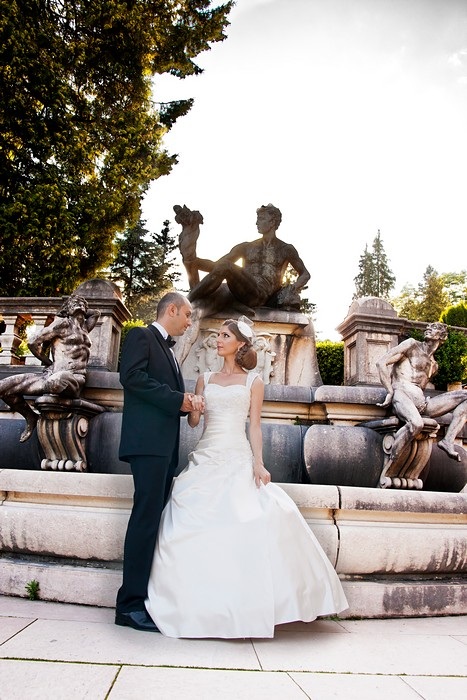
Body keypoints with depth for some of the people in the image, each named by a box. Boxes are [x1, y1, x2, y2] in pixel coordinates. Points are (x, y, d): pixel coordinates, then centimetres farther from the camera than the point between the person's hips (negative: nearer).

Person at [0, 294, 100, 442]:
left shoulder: (84, 327, 22)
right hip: (51, 375, -1)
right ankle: (31, 417, 12)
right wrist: (49, 363, 12)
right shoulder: (63, 322, 8)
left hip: (74, 379, 1)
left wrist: (82, 313, 28)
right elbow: (33, 342, 3)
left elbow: (96, 313, 40)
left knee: (57, 380, -40)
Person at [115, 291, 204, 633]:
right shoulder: (141, 336, 0)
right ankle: (131, 604, -3)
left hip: (166, 443, 9)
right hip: (148, 440, -9)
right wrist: (177, 399, -14)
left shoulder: (168, 349, 26)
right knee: (146, 517, -10)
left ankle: (148, 595, 15)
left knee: (156, 519, 8)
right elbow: (132, 376, -16)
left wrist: (187, 402, 5)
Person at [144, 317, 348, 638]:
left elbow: (255, 426, 2)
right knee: (197, 529, -6)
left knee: (240, 530, -16)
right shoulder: (206, 379, 15)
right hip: (206, 459, 3)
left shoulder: (253, 381, 7)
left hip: (238, 460, -3)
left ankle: (241, 609, -1)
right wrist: (194, 407, -11)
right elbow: (193, 421, 11)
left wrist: (258, 463, -10)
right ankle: (201, 607, 7)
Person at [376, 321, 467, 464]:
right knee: (416, 423, -40)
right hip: (401, 394, -7)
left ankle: (447, 440, -18)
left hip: (423, 402, 7)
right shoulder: (412, 344, 10)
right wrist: (390, 392, -6)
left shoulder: (434, 365, 28)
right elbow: (381, 363, 0)